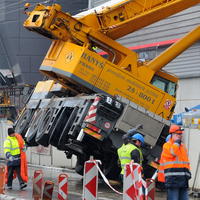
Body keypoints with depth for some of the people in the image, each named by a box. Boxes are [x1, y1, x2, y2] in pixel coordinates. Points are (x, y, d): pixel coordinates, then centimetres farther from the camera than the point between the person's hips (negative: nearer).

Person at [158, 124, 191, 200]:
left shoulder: (183, 146, 22)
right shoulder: (167, 145, -2)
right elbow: (173, 152, -22)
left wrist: (188, 171, 18)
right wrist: (177, 142, -9)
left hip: (183, 179, 8)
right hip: (172, 179, -7)